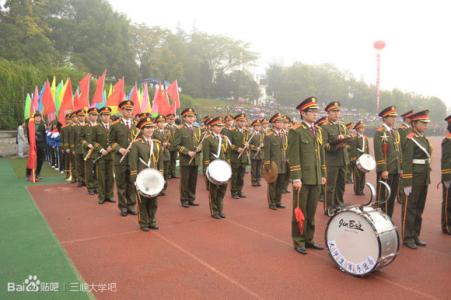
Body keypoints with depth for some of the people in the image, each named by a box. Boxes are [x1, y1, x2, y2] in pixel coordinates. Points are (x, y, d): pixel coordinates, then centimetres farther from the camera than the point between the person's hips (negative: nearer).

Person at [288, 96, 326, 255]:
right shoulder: (296, 131, -7)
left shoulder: (318, 130, 13)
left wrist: (323, 175, 14)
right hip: (303, 179, -6)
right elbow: (294, 157, -12)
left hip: (316, 178, 6)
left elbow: (321, 154, 17)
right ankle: (298, 242, 17)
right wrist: (296, 178, -16)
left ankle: (309, 239, 26)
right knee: (300, 211, 5)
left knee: (311, 211, 13)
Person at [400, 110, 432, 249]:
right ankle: (408, 238, 12)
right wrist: (407, 184, -20)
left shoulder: (424, 139, 12)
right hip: (414, 179, -8)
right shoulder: (410, 140, -13)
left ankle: (415, 235, 25)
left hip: (424, 180, 8)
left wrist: (427, 179, 16)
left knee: (419, 208, 14)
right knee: (410, 209, 2)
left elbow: (426, 158, 18)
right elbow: (406, 163, -17)